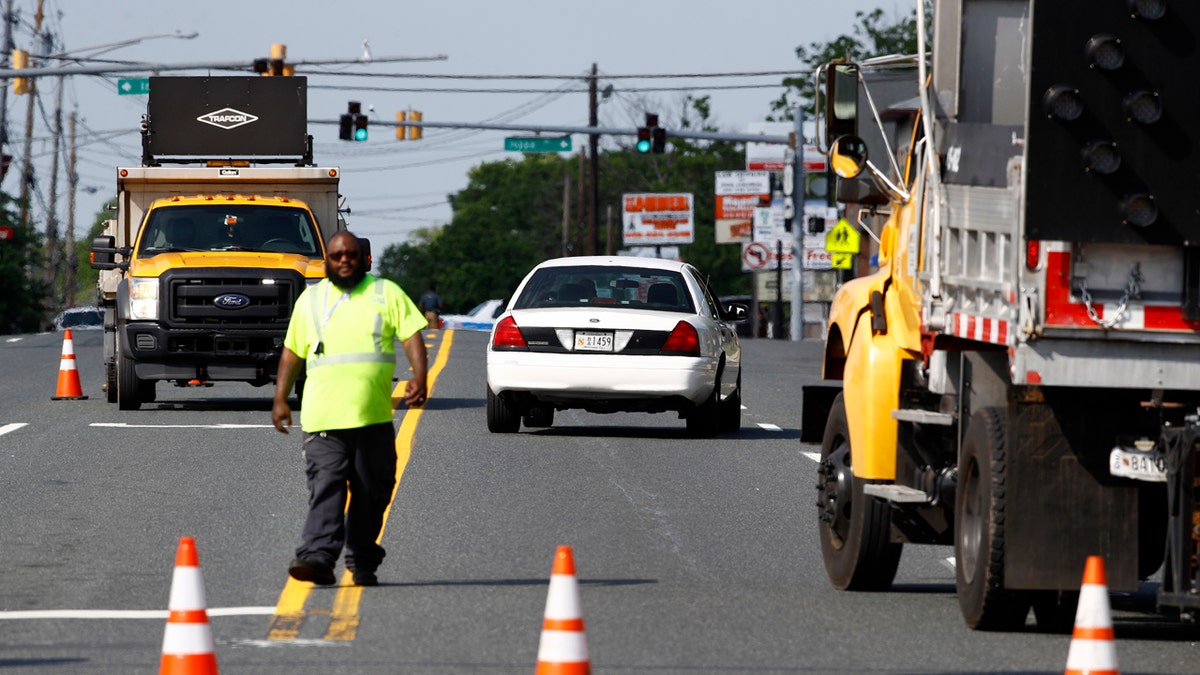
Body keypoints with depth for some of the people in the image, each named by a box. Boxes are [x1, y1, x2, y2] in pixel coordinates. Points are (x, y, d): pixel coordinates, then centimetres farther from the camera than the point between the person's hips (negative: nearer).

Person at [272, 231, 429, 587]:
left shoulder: (386, 293, 9)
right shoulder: (310, 300, 15)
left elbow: (412, 335, 0)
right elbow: (292, 352, 20)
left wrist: (419, 375, -16)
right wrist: (280, 398, 14)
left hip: (374, 417, 0)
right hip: (323, 418, 0)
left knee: (371, 494, 6)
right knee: (326, 487, -14)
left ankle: (363, 563, 17)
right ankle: (318, 557, -26)